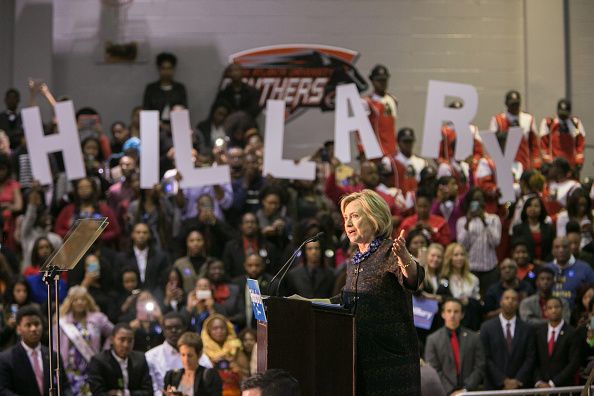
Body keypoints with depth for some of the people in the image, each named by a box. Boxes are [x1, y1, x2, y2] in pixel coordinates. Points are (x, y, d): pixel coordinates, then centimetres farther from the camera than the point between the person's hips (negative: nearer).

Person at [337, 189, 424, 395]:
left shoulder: (390, 251, -9)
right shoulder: (353, 263, 15)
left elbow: (414, 279, -30)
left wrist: (404, 257, -50)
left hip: (390, 355, -7)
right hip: (359, 354, 7)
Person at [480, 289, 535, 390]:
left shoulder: (526, 329, 8)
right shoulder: (487, 327, 3)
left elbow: (529, 358, 4)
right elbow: (486, 358, -3)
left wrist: (517, 380, -9)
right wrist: (503, 381, -10)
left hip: (520, 386, 1)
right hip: (494, 386, -1)